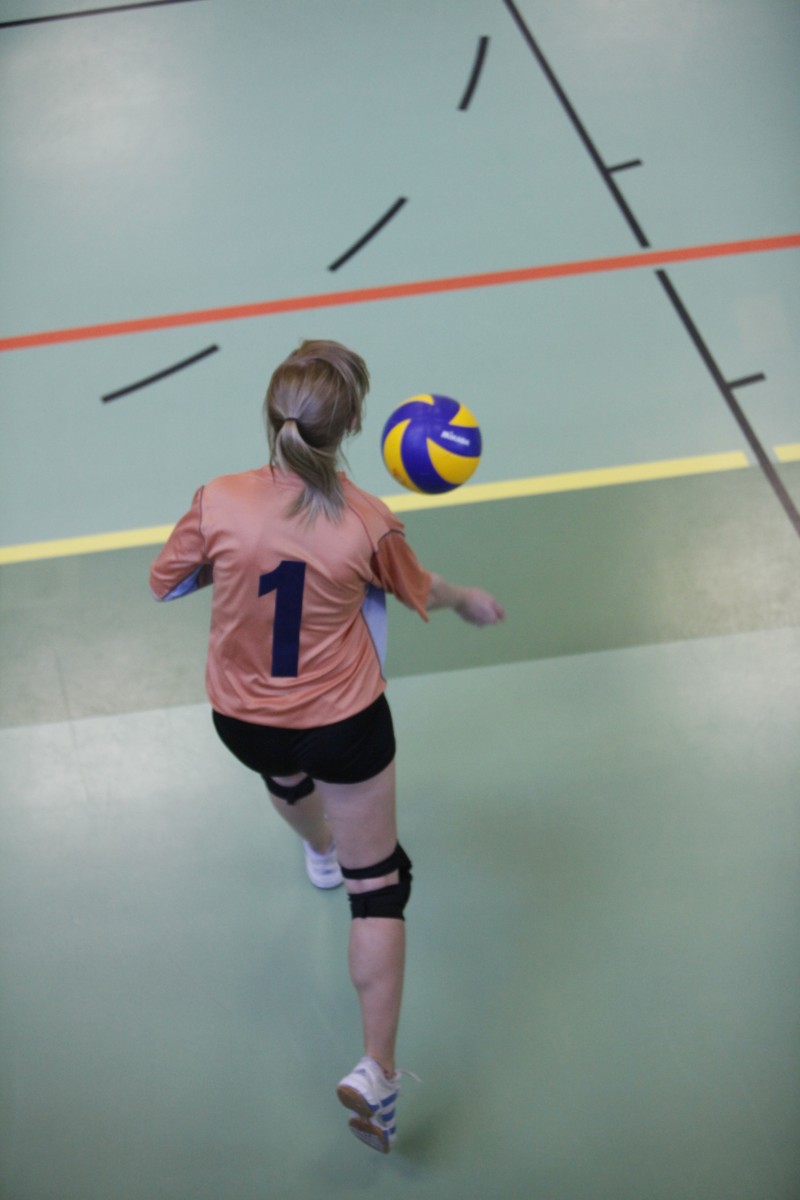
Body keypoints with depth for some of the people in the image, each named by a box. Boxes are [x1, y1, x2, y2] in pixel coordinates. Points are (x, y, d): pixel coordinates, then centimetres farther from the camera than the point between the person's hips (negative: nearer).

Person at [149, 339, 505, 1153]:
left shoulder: (220, 503, -22)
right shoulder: (367, 523, -21)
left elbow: (165, 584, -4)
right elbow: (419, 592, 0)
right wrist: (470, 600, 22)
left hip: (241, 720, 3)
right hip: (345, 724, -3)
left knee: (285, 774, 39)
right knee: (379, 887, 11)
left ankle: (321, 853, 73)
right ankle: (376, 1069, 5)